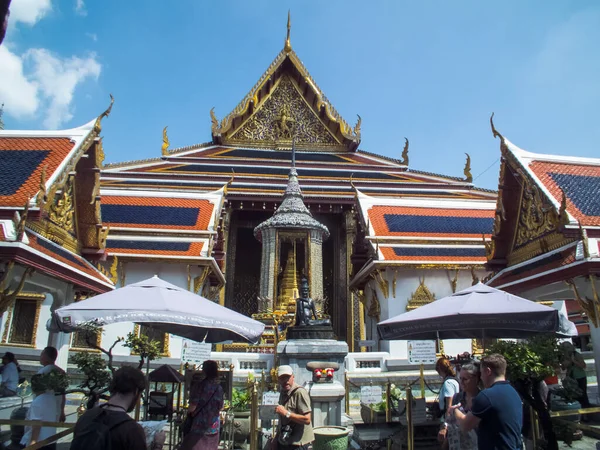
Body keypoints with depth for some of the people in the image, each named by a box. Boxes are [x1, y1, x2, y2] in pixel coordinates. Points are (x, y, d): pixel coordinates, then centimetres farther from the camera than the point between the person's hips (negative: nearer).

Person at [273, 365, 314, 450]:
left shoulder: (300, 392, -19)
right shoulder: (283, 393, 9)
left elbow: (307, 419, -25)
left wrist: (286, 413, -23)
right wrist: (276, 439, 18)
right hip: (283, 443, 8)